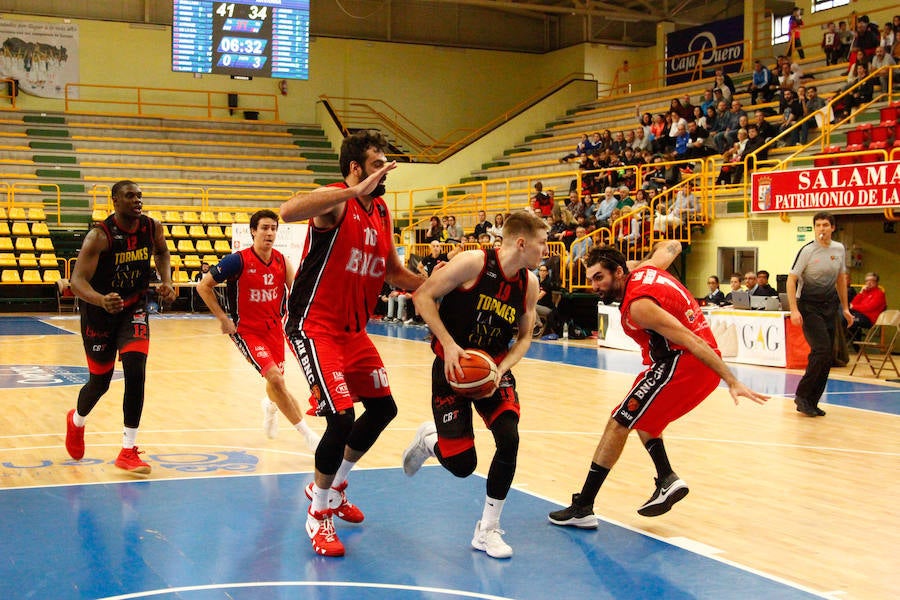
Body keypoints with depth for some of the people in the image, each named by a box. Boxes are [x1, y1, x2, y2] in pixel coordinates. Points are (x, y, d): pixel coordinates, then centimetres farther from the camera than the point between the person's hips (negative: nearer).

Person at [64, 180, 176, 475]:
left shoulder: (153, 227, -9)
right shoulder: (99, 236, -24)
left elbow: (161, 253, 15)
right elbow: (77, 280, -32)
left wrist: (166, 281, -2)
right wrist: (101, 300, -51)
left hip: (134, 309, 3)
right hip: (100, 311, -3)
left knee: (136, 373, -15)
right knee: (100, 381, 9)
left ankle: (128, 451, -5)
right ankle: (76, 421, 46)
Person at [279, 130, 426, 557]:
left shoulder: (382, 213, 9)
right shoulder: (335, 200, -17)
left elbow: (394, 272, 19)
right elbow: (289, 211, -40)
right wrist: (355, 191, -44)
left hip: (353, 330, 9)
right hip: (314, 328, -9)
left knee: (383, 408, 13)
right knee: (342, 418, -16)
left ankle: (332, 486, 34)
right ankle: (319, 513, 6)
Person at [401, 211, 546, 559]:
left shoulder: (529, 283, -1)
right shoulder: (474, 263, -17)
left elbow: (524, 337, 8)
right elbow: (423, 296, -14)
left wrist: (502, 369, -11)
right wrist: (449, 343, -23)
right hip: (454, 366, -4)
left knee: (509, 440, -18)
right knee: (462, 465, -7)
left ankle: (487, 530, 1)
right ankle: (428, 440, 31)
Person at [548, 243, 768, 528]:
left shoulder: (638, 304, -19)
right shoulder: (645, 270, 7)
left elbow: (690, 340, -25)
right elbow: (671, 247, 29)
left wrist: (732, 382, -28)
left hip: (682, 363, -10)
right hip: (704, 367, 10)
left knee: (618, 424, -5)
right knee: (641, 414, 28)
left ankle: (582, 508, -2)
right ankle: (667, 479, 17)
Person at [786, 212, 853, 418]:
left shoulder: (839, 249, 6)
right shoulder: (807, 251, -10)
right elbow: (791, 279, -11)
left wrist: (845, 308, 17)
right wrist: (794, 310, -19)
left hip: (830, 307, 6)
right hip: (808, 306, -6)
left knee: (827, 355, 3)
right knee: (822, 350, -18)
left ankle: (811, 402, 11)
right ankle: (802, 395, -5)